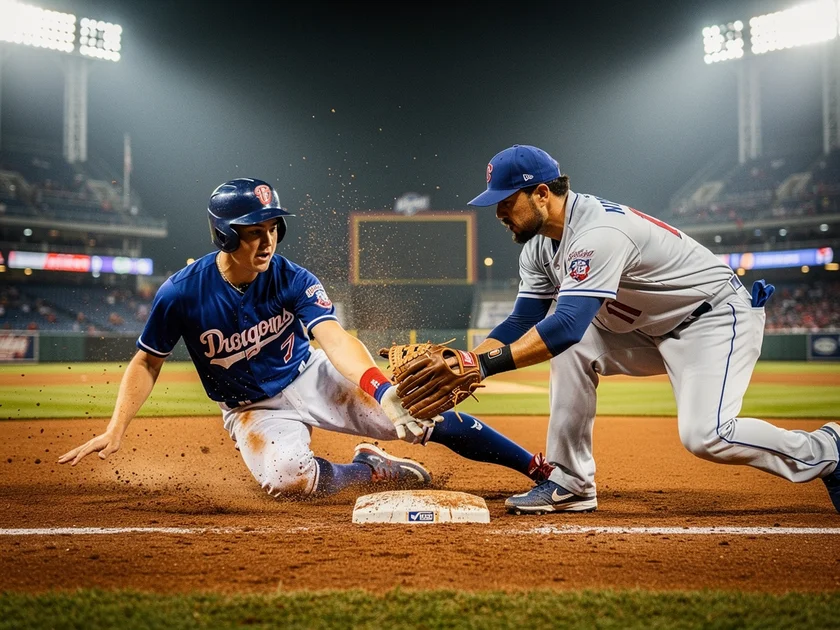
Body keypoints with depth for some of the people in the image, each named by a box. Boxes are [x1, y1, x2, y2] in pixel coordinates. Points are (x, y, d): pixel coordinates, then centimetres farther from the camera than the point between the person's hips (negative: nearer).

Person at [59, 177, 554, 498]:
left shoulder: (295, 281, -18)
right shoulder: (181, 294, -19)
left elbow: (334, 337, -33)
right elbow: (148, 363, -5)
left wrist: (381, 390, -51)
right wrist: (117, 429, -18)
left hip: (315, 378, 1)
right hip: (252, 409, 0)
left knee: (425, 417, -13)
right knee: (287, 480, -33)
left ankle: (541, 469, -3)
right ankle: (374, 471, -3)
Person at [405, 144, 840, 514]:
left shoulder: (599, 231, -31)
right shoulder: (539, 245, -1)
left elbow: (568, 325, -40)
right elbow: (522, 322, 1)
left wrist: (489, 363, -41)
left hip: (720, 318, -9)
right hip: (653, 331, 9)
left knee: (704, 436, -23)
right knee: (572, 349, -8)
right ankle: (570, 484, -2)